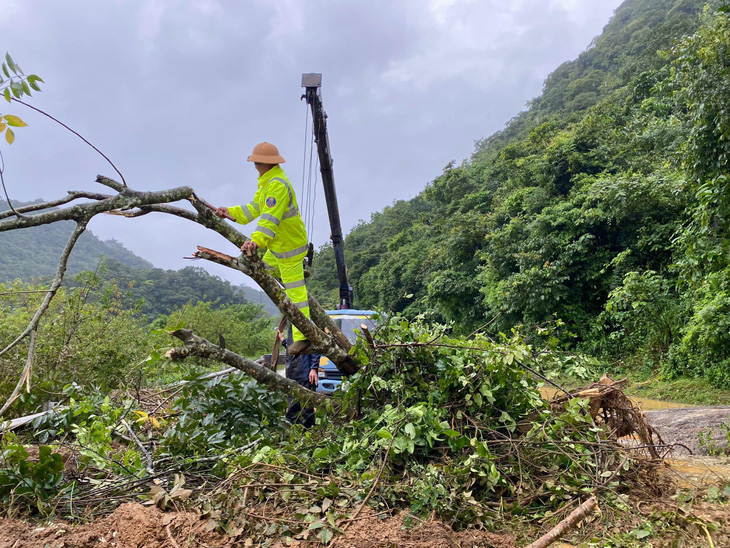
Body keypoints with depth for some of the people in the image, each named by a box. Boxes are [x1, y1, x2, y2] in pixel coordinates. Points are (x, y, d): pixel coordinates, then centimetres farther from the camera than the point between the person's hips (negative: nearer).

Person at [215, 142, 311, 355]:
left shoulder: (278, 185, -27)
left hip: (289, 246, -10)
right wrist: (231, 212, 11)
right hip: (277, 244, 10)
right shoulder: (267, 181, 8)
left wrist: (256, 240, -48)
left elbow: (270, 218, -38)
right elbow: (255, 208, 16)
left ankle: (303, 337, -2)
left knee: (295, 292, -7)